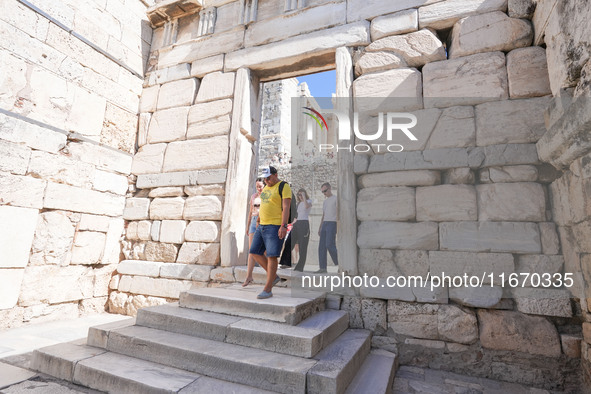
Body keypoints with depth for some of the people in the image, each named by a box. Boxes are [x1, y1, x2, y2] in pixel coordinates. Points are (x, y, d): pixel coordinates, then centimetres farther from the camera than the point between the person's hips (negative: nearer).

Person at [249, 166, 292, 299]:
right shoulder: (266, 188, 17)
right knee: (255, 253, 6)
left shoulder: (284, 187, -8)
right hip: (262, 226, 9)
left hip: (276, 227, -9)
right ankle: (274, 276, 19)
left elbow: (286, 208, -17)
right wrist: (258, 223, 22)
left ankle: (267, 290, -1)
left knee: (271, 256, -8)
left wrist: (283, 226, -24)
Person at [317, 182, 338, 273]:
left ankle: (339, 263, 1)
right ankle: (323, 267, 0)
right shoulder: (325, 202, 24)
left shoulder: (336, 199, 0)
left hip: (332, 223, -7)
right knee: (322, 246, -1)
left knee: (330, 245, -15)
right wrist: (320, 228, 18)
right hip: (324, 224, 7)